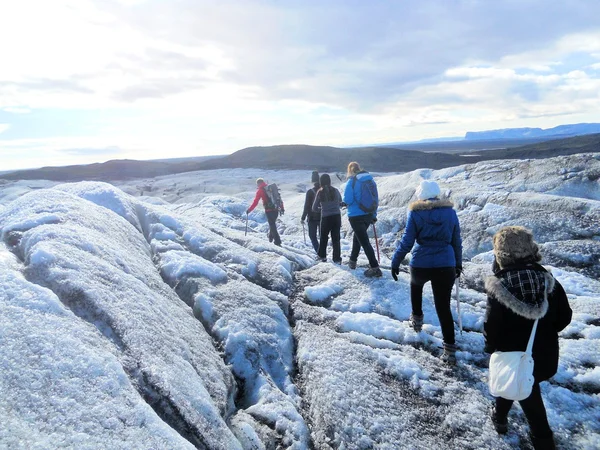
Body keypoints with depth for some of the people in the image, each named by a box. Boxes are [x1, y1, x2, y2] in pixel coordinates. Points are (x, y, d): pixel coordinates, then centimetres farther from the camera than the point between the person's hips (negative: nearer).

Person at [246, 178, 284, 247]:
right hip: (276, 209, 6)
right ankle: (271, 238, 35)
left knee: (272, 225, -3)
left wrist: (249, 210, 3)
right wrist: (282, 208, 24)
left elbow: (255, 202, -4)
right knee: (273, 224, 23)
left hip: (269, 210, -6)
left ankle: (277, 242, -7)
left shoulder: (260, 190, 0)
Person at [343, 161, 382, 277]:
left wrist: (344, 202, 7)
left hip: (356, 216, -6)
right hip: (369, 215, 7)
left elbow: (347, 200, -17)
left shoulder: (351, 182, -13)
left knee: (364, 241, -4)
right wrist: (374, 215, 16)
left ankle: (375, 268, -9)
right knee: (358, 237, 25)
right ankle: (353, 260, 38)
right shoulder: (370, 179, 4)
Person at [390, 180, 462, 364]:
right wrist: (458, 263, 24)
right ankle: (449, 349, 3)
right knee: (444, 307, 6)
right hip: (445, 266, 2)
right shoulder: (450, 211, 5)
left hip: (421, 264, -1)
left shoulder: (415, 212, -4)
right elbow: (457, 241, 12)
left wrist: (395, 262, 2)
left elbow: (407, 241, -7)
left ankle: (417, 318, 40)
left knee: (416, 284, 34)